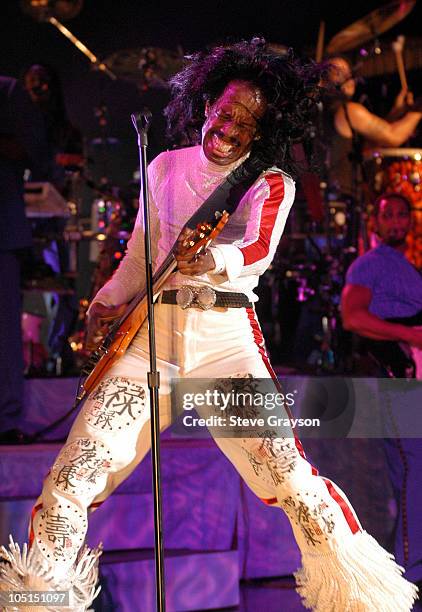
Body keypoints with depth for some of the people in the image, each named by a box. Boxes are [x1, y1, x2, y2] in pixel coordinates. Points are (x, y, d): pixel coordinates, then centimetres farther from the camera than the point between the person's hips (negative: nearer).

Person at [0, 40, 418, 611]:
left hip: (225, 338, -2)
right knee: (72, 479, -8)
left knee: (288, 473, -15)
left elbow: (259, 251, -18)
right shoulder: (164, 168, 13)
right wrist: (110, 302, 5)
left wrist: (213, 261, -38)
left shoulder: (271, 184, 3)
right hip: (150, 332, 3)